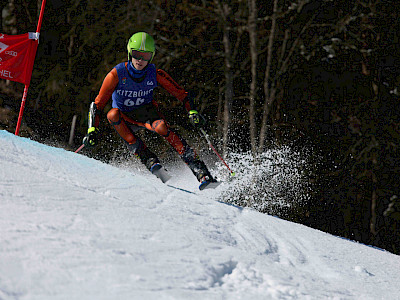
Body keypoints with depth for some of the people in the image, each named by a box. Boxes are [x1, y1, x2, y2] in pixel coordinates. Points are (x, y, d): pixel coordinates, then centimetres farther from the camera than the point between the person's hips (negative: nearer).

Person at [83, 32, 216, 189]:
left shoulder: (155, 74, -14)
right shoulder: (117, 74, -19)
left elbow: (182, 94, -7)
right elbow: (97, 104, -15)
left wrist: (192, 112, -25)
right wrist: (92, 130, -26)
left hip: (147, 112, 0)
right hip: (126, 119, 0)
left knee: (161, 127, -33)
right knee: (113, 114, -34)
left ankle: (201, 172, -35)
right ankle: (147, 159, -33)